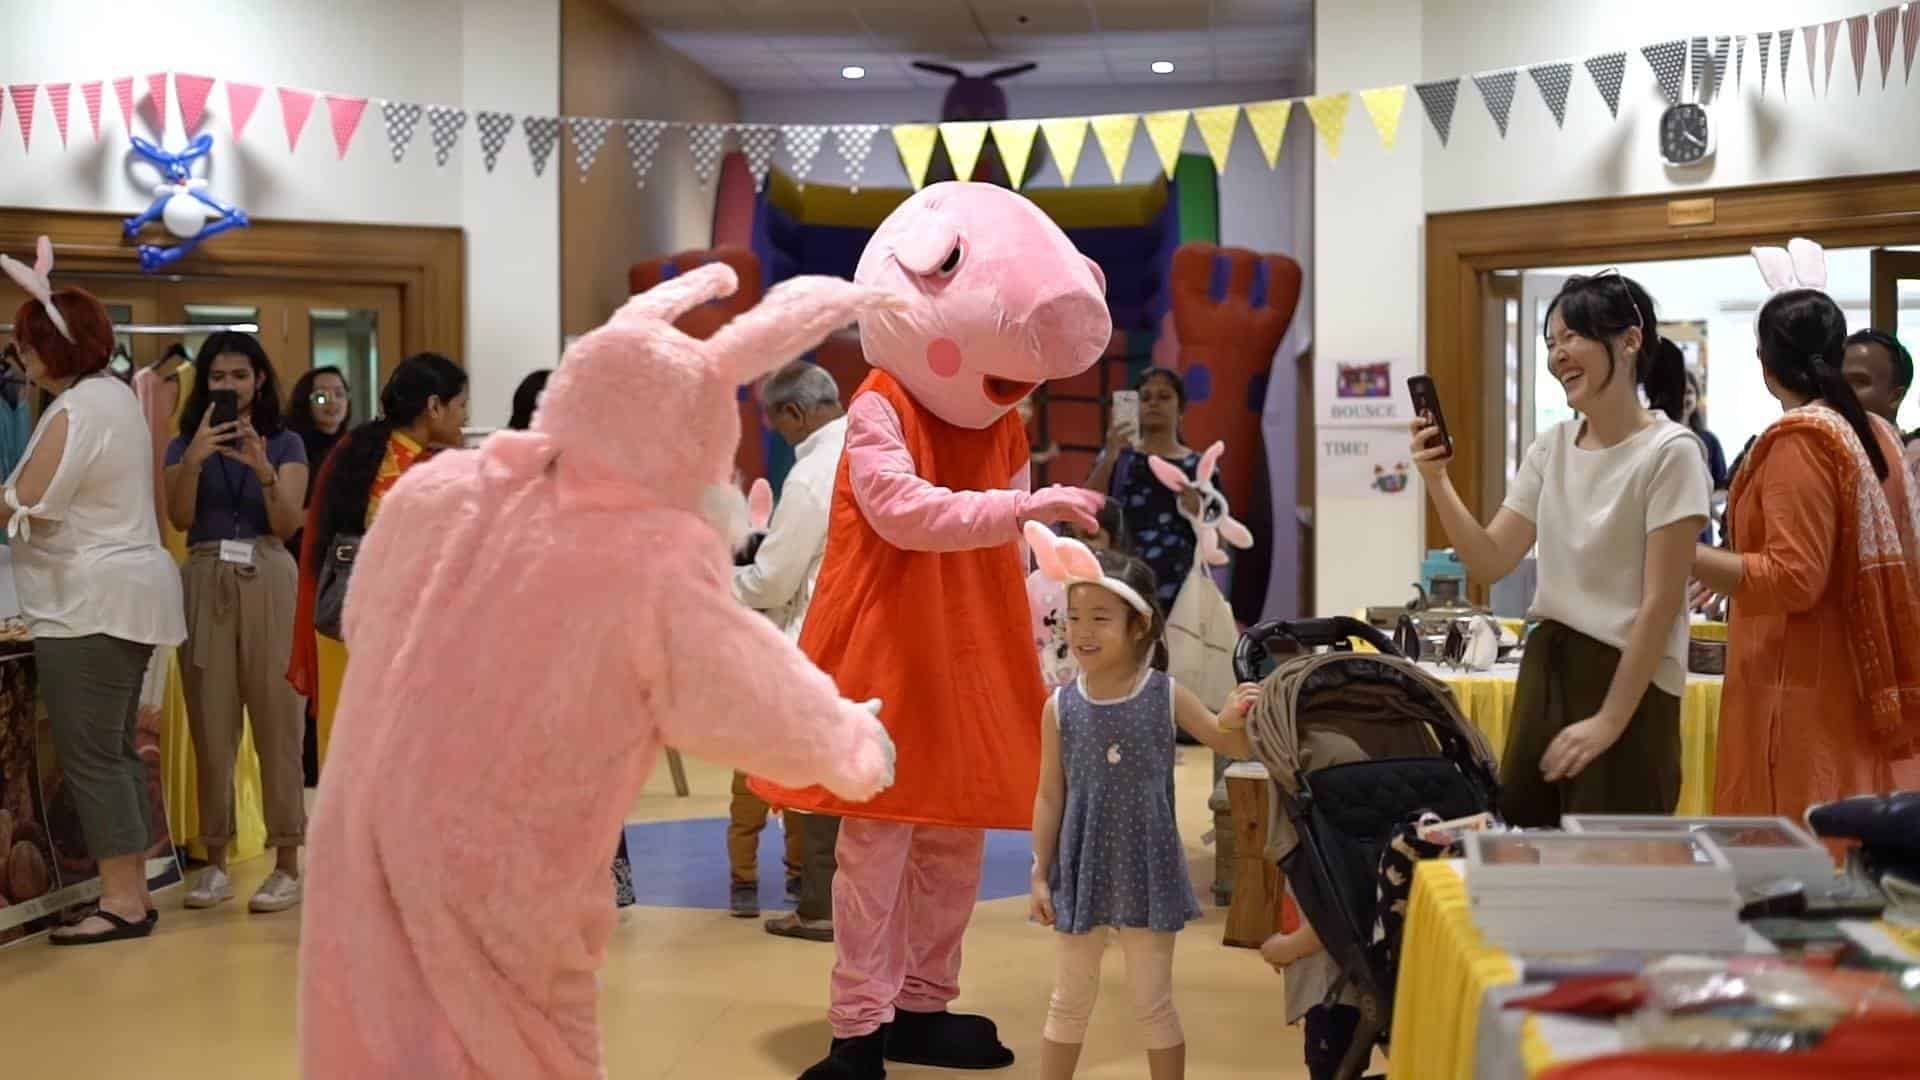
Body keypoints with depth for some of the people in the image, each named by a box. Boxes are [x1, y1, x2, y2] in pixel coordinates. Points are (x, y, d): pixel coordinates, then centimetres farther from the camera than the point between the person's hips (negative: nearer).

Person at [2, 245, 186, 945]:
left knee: (90, 756, -5)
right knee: (115, 750, 13)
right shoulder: (116, 395, 14)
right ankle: (132, 892, 17)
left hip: (89, 604, -10)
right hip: (130, 589, 10)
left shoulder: (76, 411, -16)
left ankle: (122, 900, -3)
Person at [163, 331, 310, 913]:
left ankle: (287, 863, -1)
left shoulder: (285, 443, 7)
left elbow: (288, 524, -4)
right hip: (206, 581, 2)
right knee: (211, 726, 2)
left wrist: (263, 469, -20)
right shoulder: (184, 444, 11)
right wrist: (194, 459, -19)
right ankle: (216, 861, 10)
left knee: (277, 722, -4)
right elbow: (179, 518, -4)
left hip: (267, 581, -2)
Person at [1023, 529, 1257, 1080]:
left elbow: (1237, 748, 2)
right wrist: (1040, 874, 1)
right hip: (1082, 870, 1)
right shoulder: (1060, 706, -7)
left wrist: (1237, 717, -21)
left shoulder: (1166, 695, -9)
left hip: (1147, 870, -1)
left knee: (1153, 1004, 9)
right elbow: (1050, 796, 0)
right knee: (1069, 1002, 13)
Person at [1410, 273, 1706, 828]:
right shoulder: (1551, 449, 7)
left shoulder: (1669, 452, -13)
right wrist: (1437, 481, -7)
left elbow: (1660, 603, -15)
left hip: (1629, 683, -6)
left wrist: (1609, 720, -16)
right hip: (1545, 667, 6)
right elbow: (1490, 563, 7)